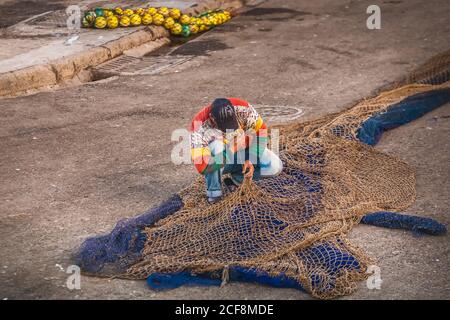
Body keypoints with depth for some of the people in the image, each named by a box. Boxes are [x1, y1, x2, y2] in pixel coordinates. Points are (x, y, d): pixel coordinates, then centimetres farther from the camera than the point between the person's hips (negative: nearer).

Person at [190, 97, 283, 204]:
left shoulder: (243, 109, -27)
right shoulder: (199, 126, -34)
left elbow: (260, 131, -12)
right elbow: (201, 167, -37)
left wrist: (251, 160, -19)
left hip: (242, 151, 3)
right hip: (217, 163, -3)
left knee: (275, 167, -19)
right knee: (216, 146, -38)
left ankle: (237, 176, 4)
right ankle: (214, 191, -16)